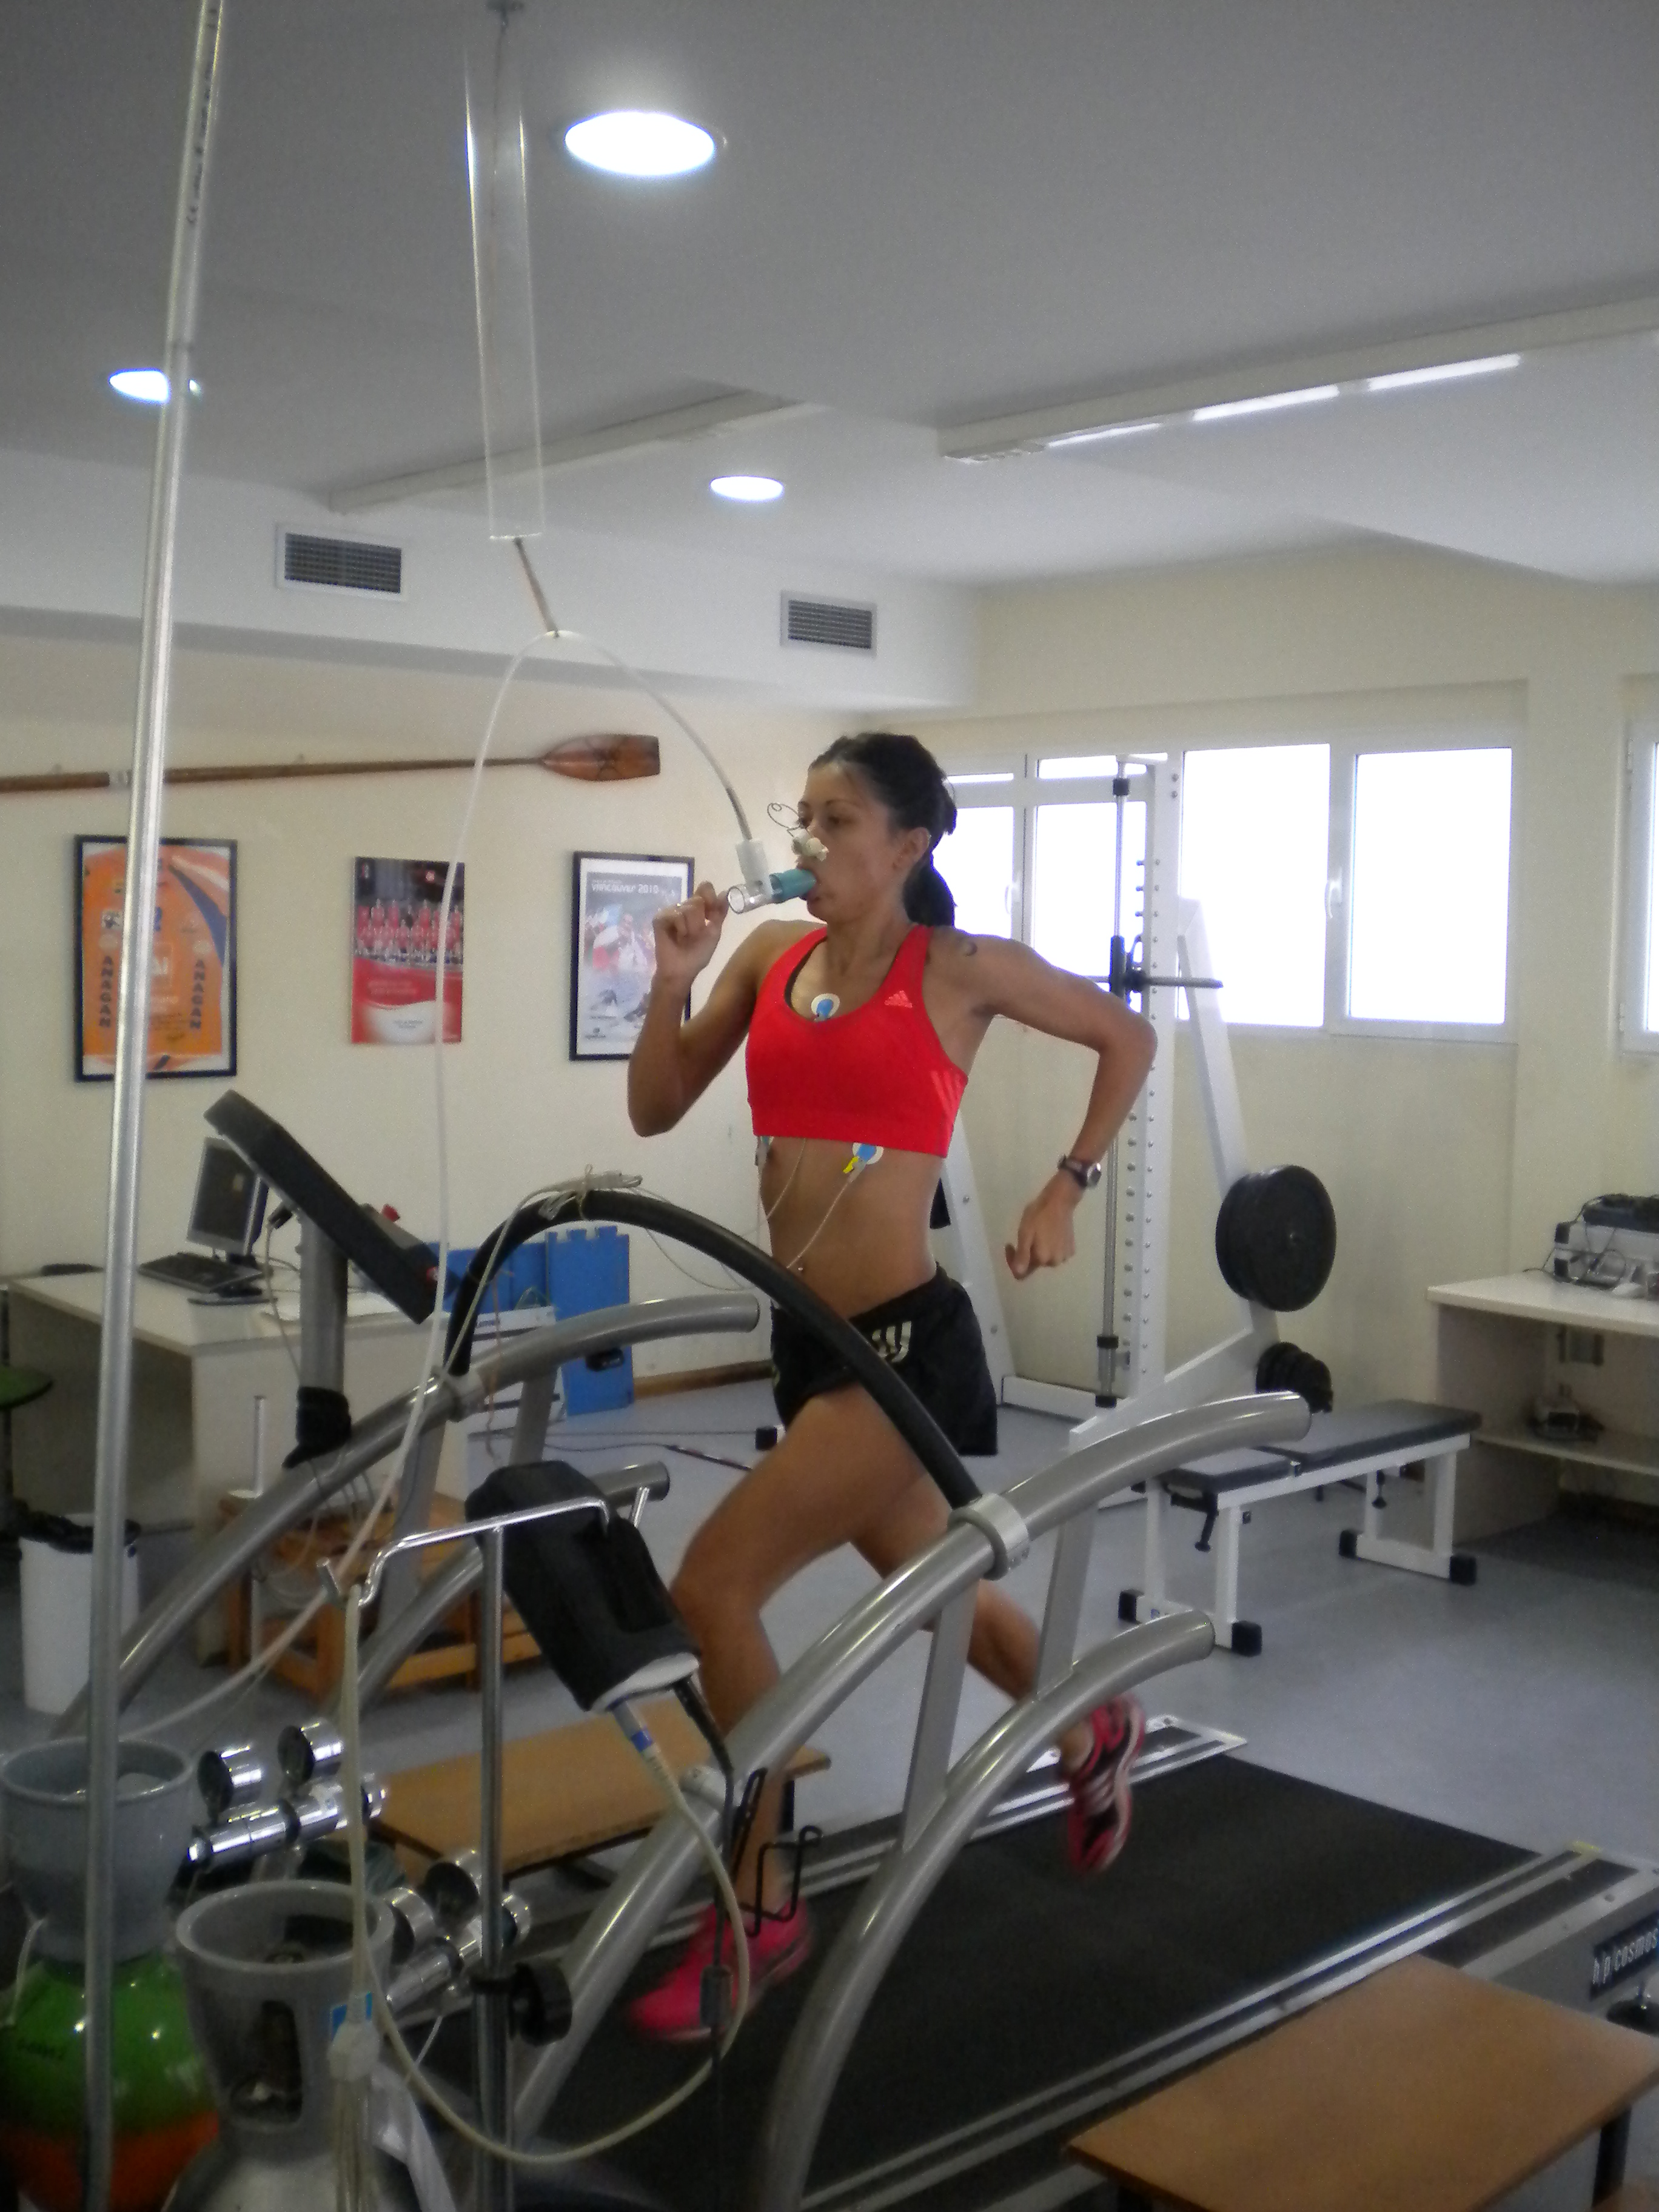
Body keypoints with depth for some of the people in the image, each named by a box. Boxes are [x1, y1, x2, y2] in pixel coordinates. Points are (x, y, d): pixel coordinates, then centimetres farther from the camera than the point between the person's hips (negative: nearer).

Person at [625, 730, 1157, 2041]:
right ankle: (1094, 1737, 52)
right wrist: (673, 983, -6)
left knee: (714, 1586, -15)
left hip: (904, 1338, -7)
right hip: (806, 1336, 7)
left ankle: (758, 1911, 4)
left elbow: (1127, 1039, 7)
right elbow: (656, 1111, 9)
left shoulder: (959, 970, -7)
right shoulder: (774, 956, 7)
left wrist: (1066, 1194, 2)